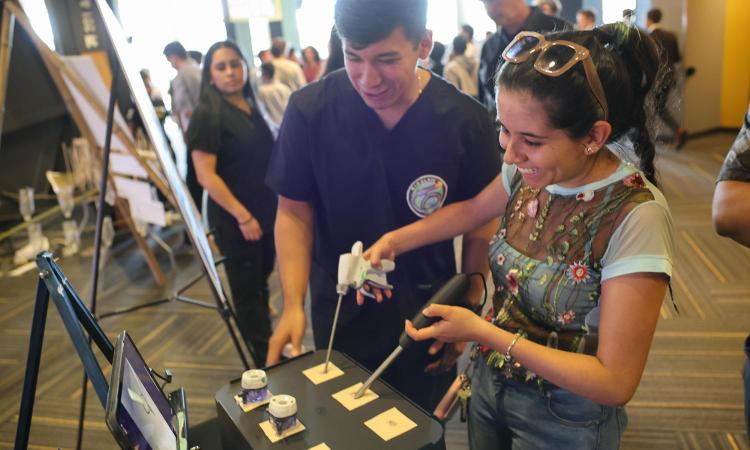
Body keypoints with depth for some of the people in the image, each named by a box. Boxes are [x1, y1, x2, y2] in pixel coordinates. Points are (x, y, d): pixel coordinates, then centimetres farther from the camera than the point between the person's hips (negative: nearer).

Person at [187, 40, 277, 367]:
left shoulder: (251, 107, 8)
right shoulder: (208, 113, -13)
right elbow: (206, 175, -19)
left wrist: (274, 205, 16)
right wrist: (242, 215, -19)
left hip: (265, 211, 7)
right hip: (235, 217, -7)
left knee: (261, 282, 20)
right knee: (246, 290, 6)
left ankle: (268, 348, 39)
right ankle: (266, 360, 19)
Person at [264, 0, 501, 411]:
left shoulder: (468, 122, -15)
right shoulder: (309, 111, -15)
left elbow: (479, 225, -4)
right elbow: (294, 212, -7)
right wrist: (293, 305, -16)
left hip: (427, 316, 0)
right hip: (339, 315, 1)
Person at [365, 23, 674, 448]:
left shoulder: (636, 217, -29)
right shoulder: (530, 172, -12)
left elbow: (616, 383, -26)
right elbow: (472, 209, 9)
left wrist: (482, 331, -27)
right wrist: (393, 242, -4)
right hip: (489, 381, 5)